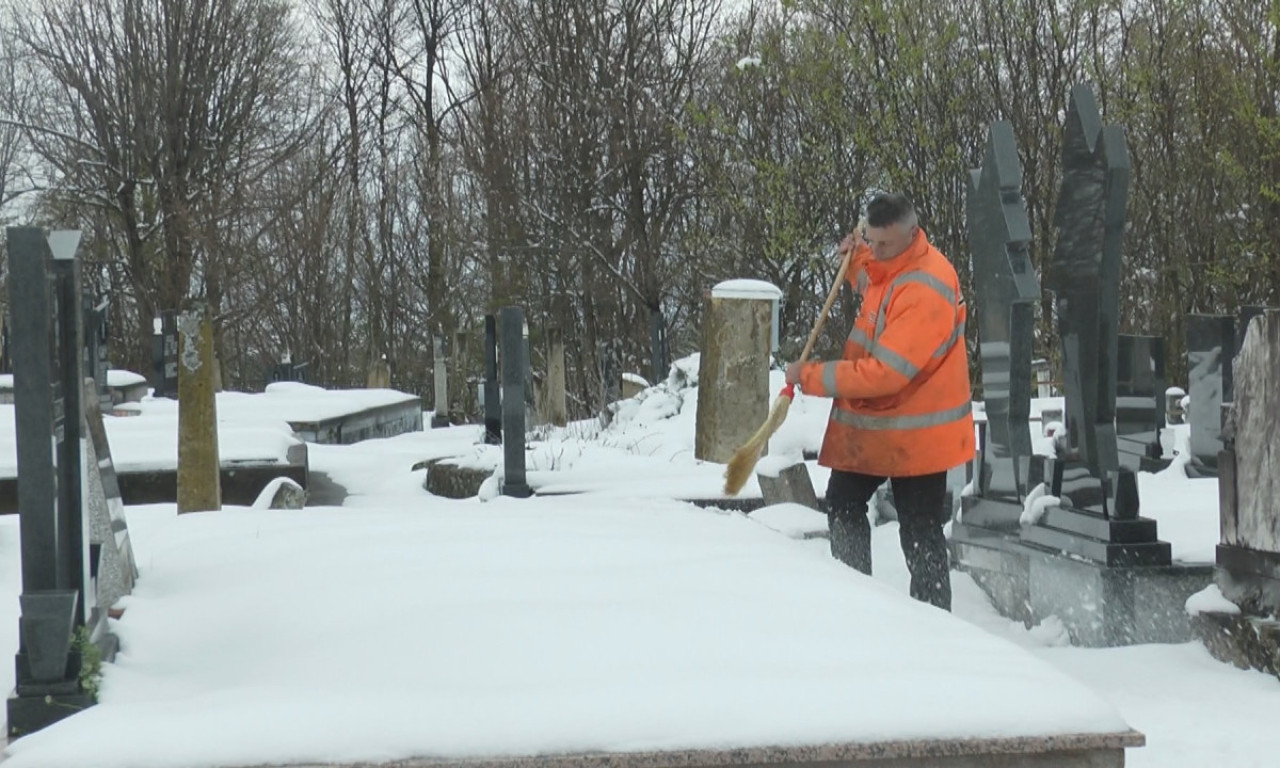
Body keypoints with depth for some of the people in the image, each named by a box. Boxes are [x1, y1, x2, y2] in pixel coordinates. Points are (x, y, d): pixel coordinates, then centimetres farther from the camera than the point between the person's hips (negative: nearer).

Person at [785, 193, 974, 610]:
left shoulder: (926, 291, -27)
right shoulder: (887, 262, 2)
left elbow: (883, 373, -30)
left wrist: (810, 376, -21)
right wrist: (855, 258, 9)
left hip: (915, 433, -10)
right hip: (868, 423, 10)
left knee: (920, 534, -3)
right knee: (843, 505, 17)